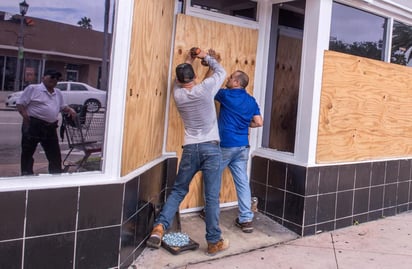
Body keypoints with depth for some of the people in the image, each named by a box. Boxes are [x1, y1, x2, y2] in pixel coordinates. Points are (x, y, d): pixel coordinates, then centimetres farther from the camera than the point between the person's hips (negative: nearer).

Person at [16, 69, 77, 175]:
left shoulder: (58, 93, 17)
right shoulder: (33, 88, -3)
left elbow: (62, 106, 30)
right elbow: (20, 104, -4)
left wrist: (69, 110, 8)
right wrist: (26, 118, -16)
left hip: (51, 127, 6)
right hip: (33, 125, -5)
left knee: (55, 153, 8)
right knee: (27, 152, 4)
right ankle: (26, 175, 14)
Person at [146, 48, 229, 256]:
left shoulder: (177, 94, 5)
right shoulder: (205, 88, -4)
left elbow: (179, 82, 29)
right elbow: (221, 72, 14)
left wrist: (188, 61, 39)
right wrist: (206, 56, 26)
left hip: (190, 149, 2)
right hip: (211, 148, -2)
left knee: (178, 191, 17)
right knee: (212, 197, 1)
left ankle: (159, 227, 5)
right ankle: (214, 242, 8)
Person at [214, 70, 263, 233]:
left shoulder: (226, 95, -9)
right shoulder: (251, 101, 7)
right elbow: (259, 123, 6)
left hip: (225, 145, -5)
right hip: (242, 146, 5)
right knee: (242, 182, 4)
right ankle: (246, 219, 2)